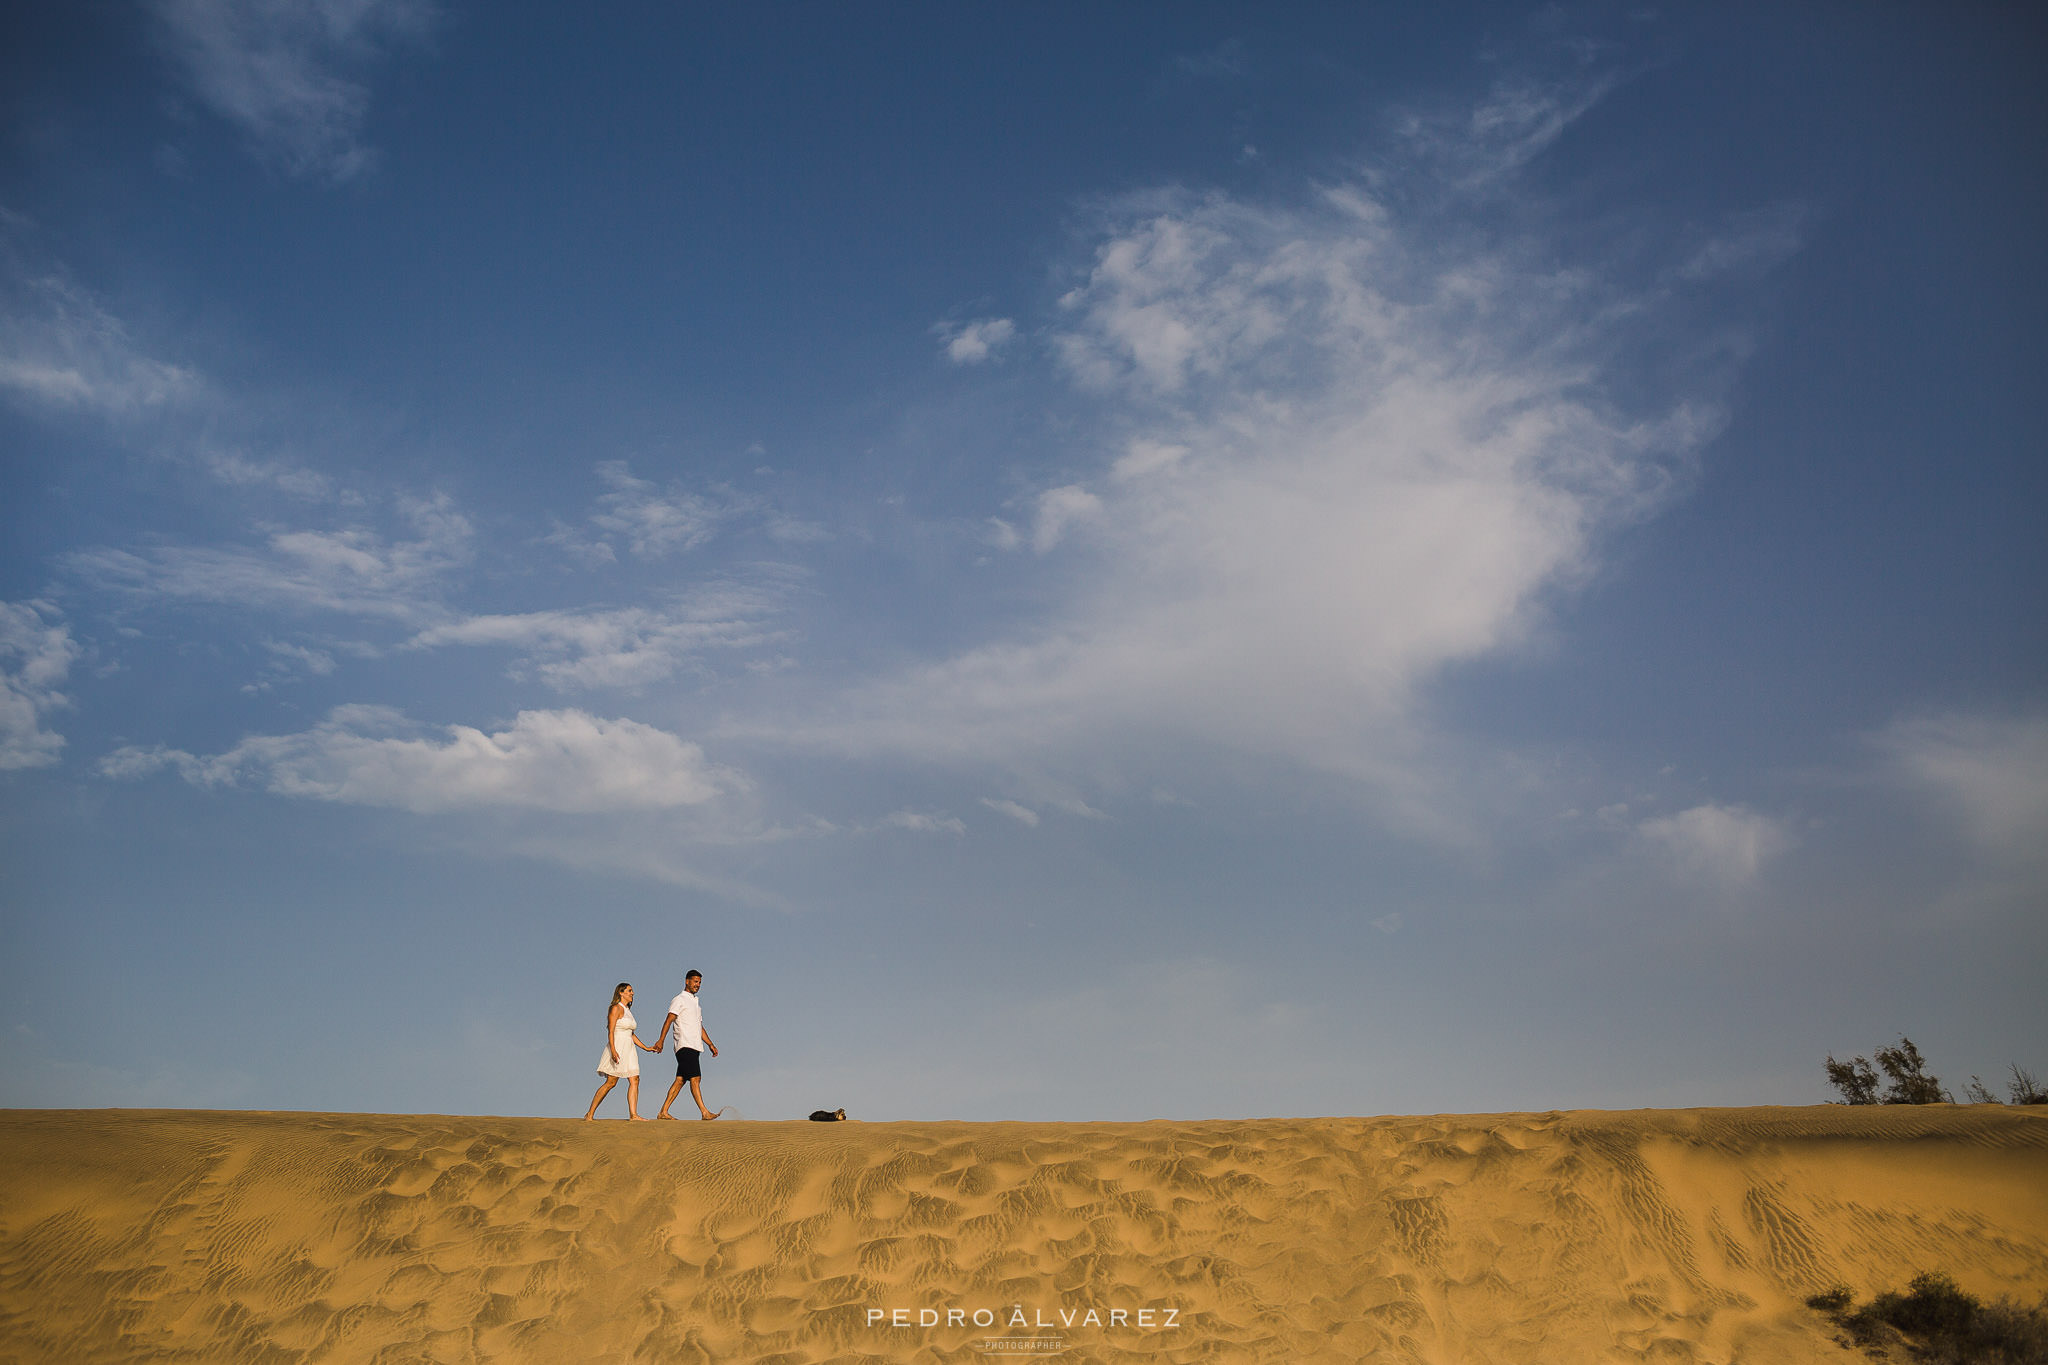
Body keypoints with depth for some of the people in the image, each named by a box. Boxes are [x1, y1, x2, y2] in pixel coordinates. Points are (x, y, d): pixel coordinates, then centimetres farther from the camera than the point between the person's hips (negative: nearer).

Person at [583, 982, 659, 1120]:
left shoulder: (628, 1011, 19)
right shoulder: (616, 1009, -5)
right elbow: (610, 1031, -14)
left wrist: (646, 1048, 19)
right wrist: (613, 1051, -25)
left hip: (629, 1049, 8)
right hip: (617, 1048, -8)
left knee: (634, 1080, -5)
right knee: (610, 1082, -8)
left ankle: (633, 1114, -11)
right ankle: (590, 1114, 0)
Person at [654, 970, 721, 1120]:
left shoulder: (696, 1002, 24)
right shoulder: (679, 1000, -2)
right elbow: (669, 1020, -12)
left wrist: (710, 1044, 21)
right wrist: (661, 1040, -22)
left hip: (694, 1047, 8)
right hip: (685, 1045, -8)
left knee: (680, 1080, 5)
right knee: (695, 1078, -13)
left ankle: (663, 1112, 8)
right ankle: (704, 1113, -17)